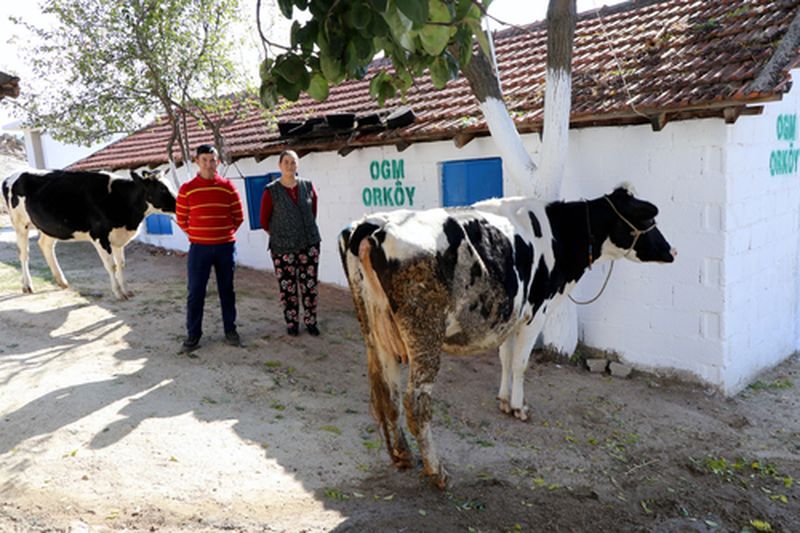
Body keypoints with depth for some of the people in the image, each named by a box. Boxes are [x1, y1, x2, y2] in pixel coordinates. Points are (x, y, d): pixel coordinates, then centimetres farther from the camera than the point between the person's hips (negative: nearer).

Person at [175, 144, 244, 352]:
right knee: (195, 292, 1)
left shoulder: (228, 187, 1)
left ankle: (230, 330, 21)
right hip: (199, 248, -1)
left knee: (227, 290, 10)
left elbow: (238, 217, 8)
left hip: (226, 247, 1)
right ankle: (193, 335, 12)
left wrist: (225, 234, 7)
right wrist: (197, 235, 8)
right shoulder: (186, 189, -1)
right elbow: (181, 219, 7)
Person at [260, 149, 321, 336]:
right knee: (287, 287, 4)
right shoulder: (271, 191, -6)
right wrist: (280, 235, 9)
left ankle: (311, 321, 21)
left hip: (309, 244, 2)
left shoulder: (308, 186, 1)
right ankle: (291, 323, 20)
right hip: (283, 248, -2)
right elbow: (264, 221, 3)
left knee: (309, 285, 7)